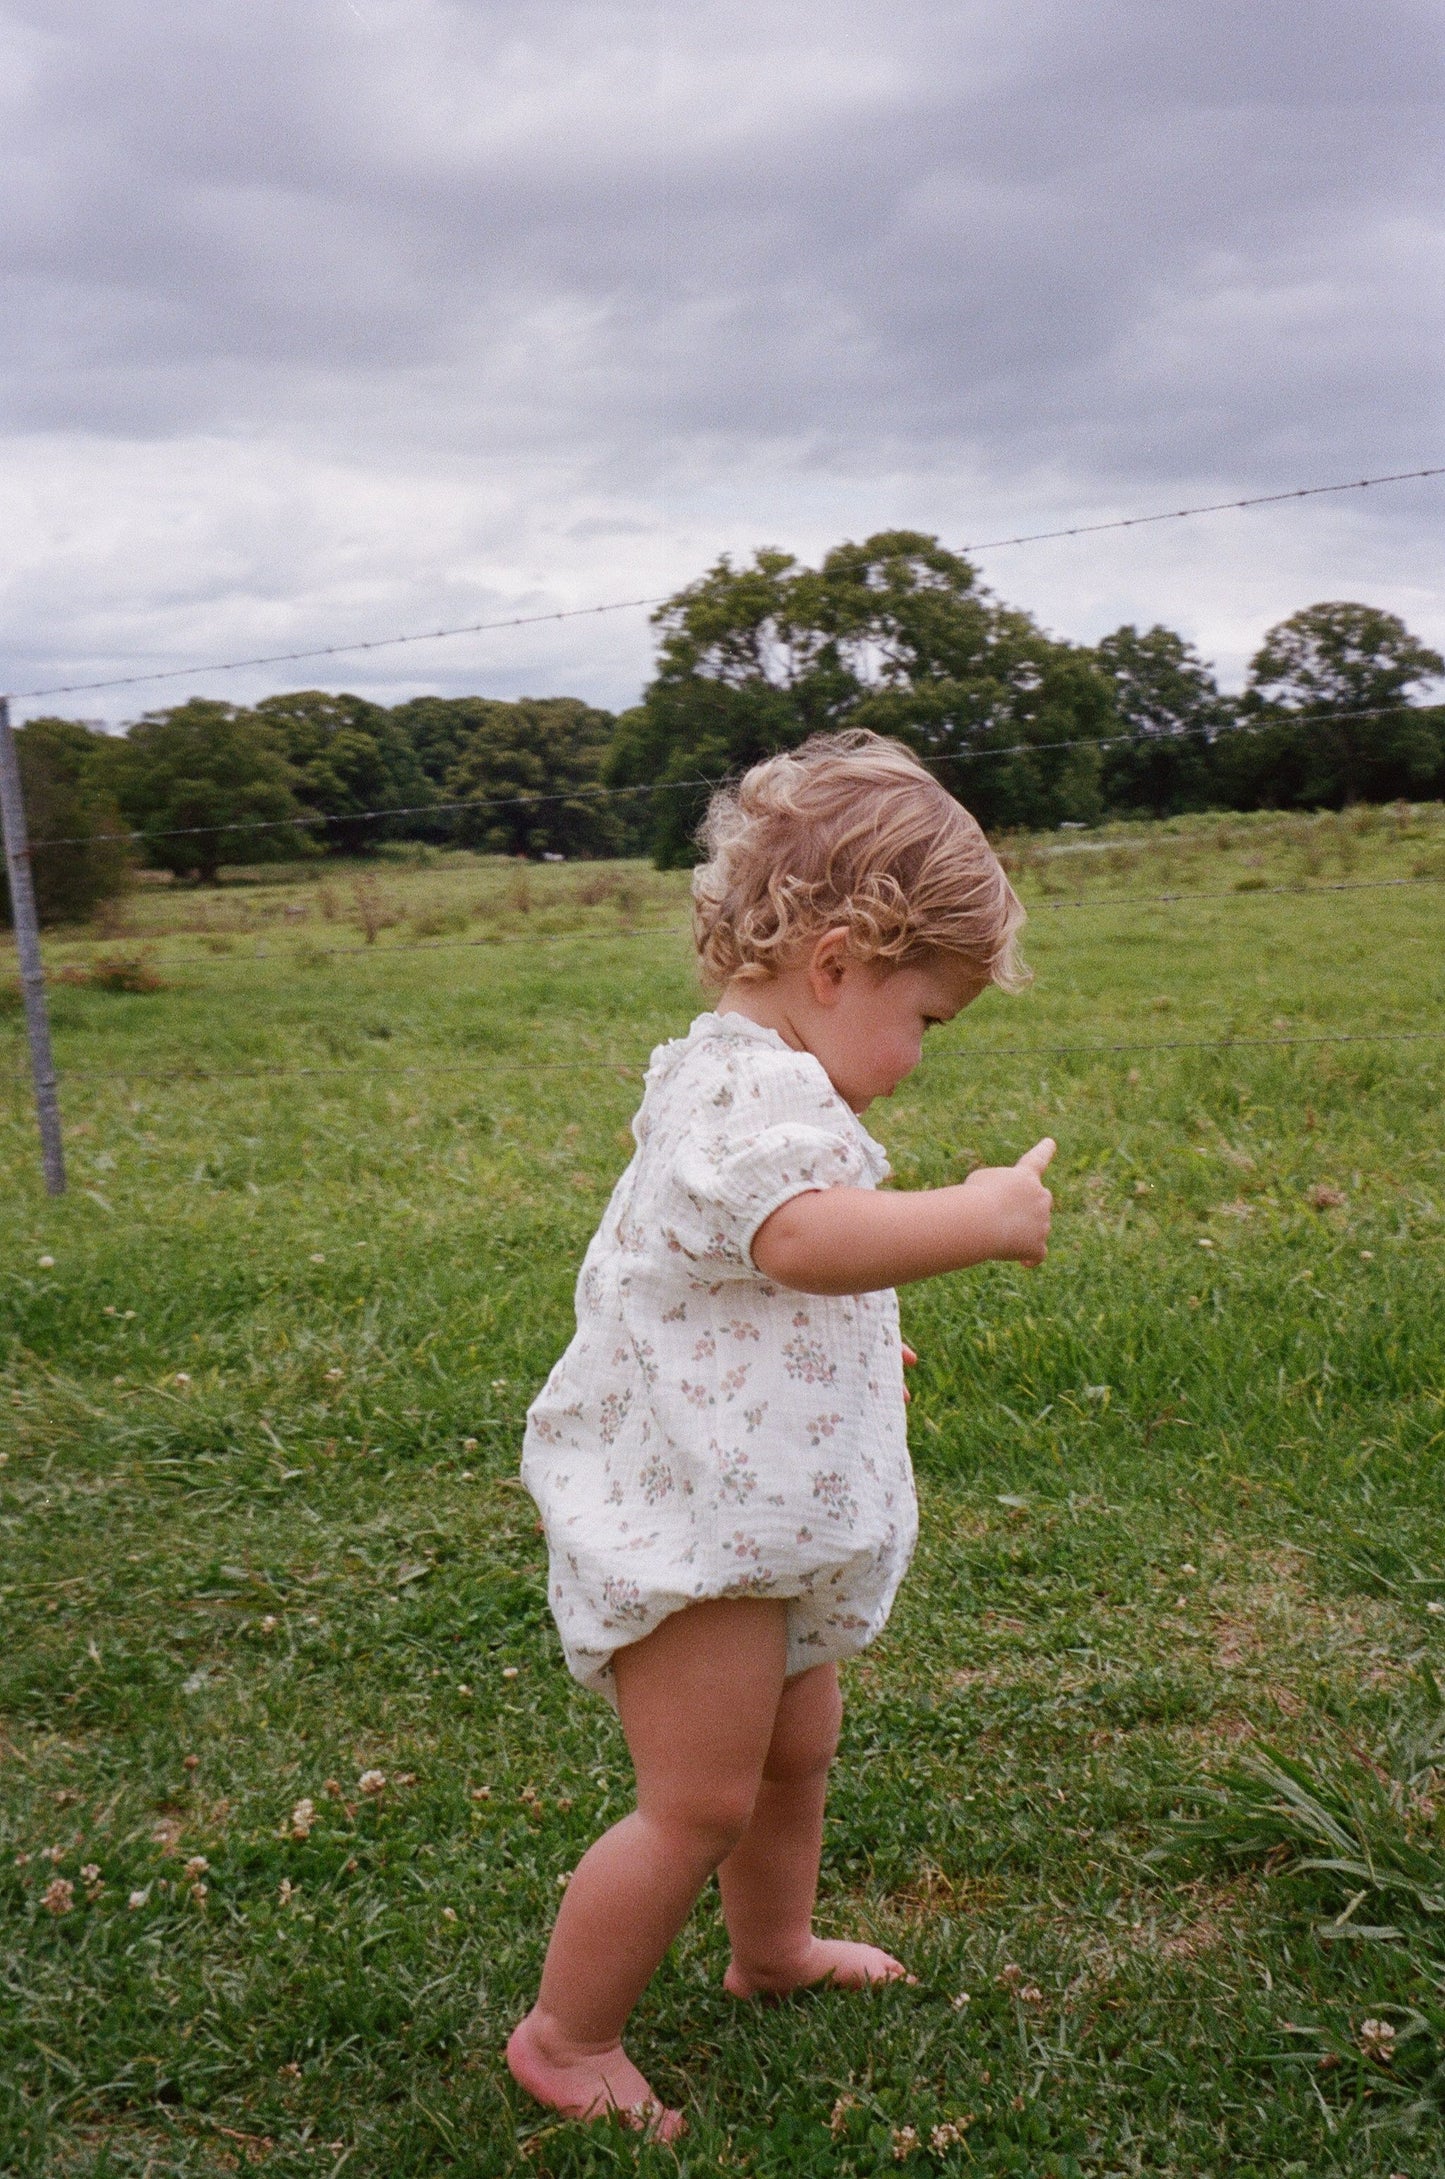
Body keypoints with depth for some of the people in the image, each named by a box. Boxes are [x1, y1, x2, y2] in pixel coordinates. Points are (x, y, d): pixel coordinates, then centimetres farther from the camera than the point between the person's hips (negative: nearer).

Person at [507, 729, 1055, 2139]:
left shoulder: (757, 1085, 13)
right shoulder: (745, 1088, -23)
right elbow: (803, 1234, -44)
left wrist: (857, 1337, 30)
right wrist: (981, 1218, -35)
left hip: (769, 1519, 11)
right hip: (688, 1525, -11)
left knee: (795, 1752, 25)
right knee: (700, 1803, -1)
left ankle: (773, 1948, 48)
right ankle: (565, 2036, 17)